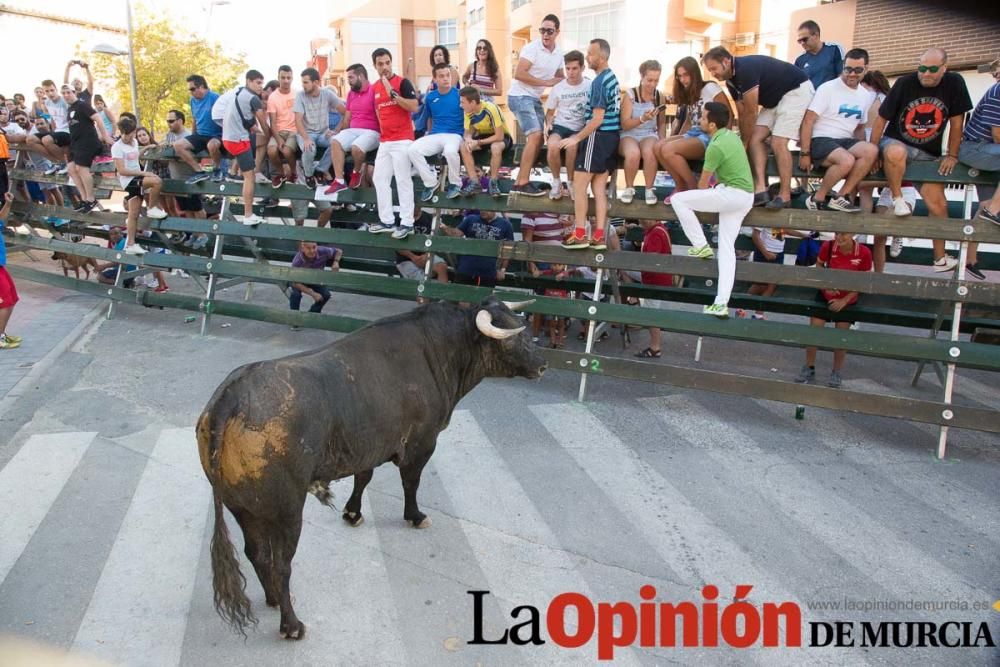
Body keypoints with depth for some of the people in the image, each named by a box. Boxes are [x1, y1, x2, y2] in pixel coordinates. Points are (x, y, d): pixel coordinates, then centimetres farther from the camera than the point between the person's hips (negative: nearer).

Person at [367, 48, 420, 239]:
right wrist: (382, 130, 15)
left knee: (403, 180, -7)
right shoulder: (375, 87, 13)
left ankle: (407, 223, -4)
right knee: (379, 179, 8)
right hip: (384, 141, 8)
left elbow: (414, 107, -18)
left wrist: (392, 93, -22)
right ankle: (387, 221, 15)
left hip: (402, 140, -8)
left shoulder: (403, 82, -6)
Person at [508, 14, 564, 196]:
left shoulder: (559, 53, 8)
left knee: (538, 140, 9)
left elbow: (560, 77, 22)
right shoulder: (532, 48, -15)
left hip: (536, 99, 9)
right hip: (520, 96, -9)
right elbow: (519, 74, -24)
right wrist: (546, 82, -20)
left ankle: (520, 181, 16)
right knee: (535, 136, -20)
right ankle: (523, 182, -17)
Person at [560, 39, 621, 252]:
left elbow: (597, 119, -20)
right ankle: (599, 236, 5)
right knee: (599, 188, 7)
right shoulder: (612, 78, 14)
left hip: (598, 136, -9)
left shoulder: (599, 82, -15)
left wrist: (577, 138, -14)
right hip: (612, 136, 9)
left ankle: (580, 235, -4)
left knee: (579, 184, -4)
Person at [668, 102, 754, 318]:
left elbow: (704, 182, -4)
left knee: (678, 200, -7)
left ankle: (701, 246, 1)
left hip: (732, 194, -9)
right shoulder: (732, 135, 14)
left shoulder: (715, 147, -14)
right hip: (746, 196, 9)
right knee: (727, 247, 7)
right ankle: (722, 303, 3)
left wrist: (697, 200, 16)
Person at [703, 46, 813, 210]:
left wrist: (744, 143, -9)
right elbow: (742, 113, 9)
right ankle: (760, 189, -13)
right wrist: (744, 141, 6)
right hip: (775, 98, 10)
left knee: (778, 143, -18)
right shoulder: (731, 80, 4)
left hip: (797, 90, -9)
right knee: (756, 138, -5)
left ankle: (785, 195, -10)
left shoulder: (746, 69, -26)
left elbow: (751, 113, -20)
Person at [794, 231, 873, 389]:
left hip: (848, 301, -1)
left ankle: (836, 373, 25)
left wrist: (844, 300, -16)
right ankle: (809, 369, 20)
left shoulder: (864, 253, -24)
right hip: (825, 295, 1)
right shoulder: (828, 246, -21)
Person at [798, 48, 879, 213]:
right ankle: (817, 198, -12)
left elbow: (859, 127, 23)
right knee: (847, 160, -35)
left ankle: (840, 197, -18)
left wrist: (861, 149, 4)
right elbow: (808, 121, -9)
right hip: (821, 139, -6)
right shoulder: (828, 88, -4)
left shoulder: (866, 96, 14)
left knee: (872, 150, -27)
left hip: (845, 141, 6)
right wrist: (804, 153, -16)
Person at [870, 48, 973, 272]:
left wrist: (952, 155, -2)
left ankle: (940, 258, 10)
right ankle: (898, 200, -17)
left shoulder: (954, 83, -5)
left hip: (929, 155, 3)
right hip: (896, 142, -3)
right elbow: (881, 119, -8)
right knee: (895, 153, -42)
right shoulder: (904, 83, -11)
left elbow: (956, 122, 0)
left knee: (938, 204, -4)